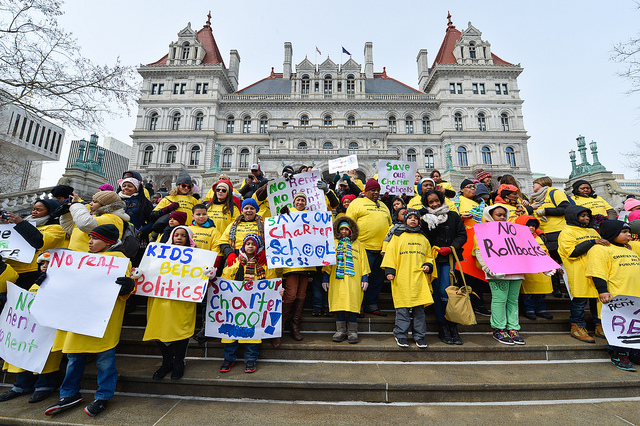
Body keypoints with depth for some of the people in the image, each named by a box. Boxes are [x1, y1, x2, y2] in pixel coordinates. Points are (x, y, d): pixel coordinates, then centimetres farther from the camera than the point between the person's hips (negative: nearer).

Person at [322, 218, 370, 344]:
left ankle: (352, 331, 10)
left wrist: (365, 278, 3)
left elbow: (363, 261, 11)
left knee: (353, 303, -3)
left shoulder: (357, 244, 15)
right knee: (339, 303, 0)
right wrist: (325, 277, 4)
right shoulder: (333, 243, 14)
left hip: (353, 280, 0)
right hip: (337, 279, 1)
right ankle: (340, 331, 12)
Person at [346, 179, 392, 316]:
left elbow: (389, 224, 29)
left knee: (377, 279, 12)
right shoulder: (357, 203, 3)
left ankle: (371, 305, 25)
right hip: (364, 248, -6)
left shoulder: (383, 206, 23)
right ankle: (359, 306, 13)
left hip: (381, 248, 7)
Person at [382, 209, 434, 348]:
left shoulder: (423, 238, 17)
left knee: (419, 308, 5)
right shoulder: (398, 236, 7)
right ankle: (401, 336, 13)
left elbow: (429, 256, 23)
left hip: (419, 278, 3)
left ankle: (419, 336, 18)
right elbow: (390, 253, 2)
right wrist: (389, 270, -7)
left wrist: (428, 265, 3)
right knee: (402, 308, 1)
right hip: (402, 279, -3)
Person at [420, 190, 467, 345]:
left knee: (444, 292, -11)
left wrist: (451, 248, -7)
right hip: (433, 259, 1)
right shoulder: (425, 220, 8)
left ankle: (452, 327, 5)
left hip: (448, 259, -1)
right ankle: (442, 328, 13)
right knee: (437, 292, 2)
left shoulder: (453, 216, 9)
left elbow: (462, 235, 6)